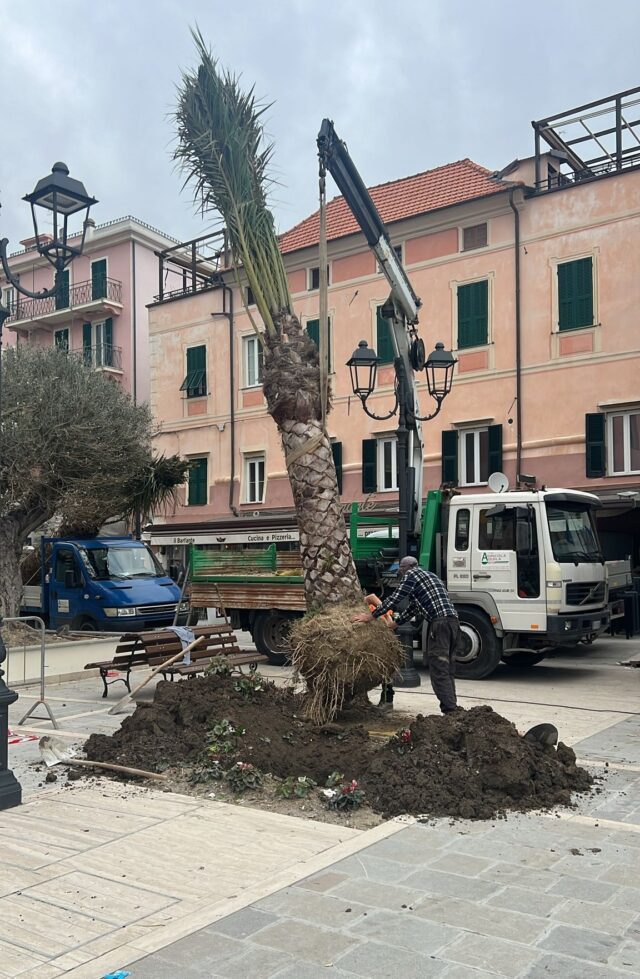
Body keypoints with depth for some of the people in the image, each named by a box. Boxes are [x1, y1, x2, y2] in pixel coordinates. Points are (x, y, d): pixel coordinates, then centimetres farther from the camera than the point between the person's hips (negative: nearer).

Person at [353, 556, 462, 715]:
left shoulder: (411, 574, 6)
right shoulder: (429, 575, 32)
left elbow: (395, 599, -1)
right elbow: (413, 608, 35)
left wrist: (371, 616, 5)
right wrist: (393, 624, 38)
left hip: (440, 622, -9)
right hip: (453, 620, 9)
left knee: (438, 669, -8)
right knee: (448, 669, 13)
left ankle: (450, 709, -14)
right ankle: (451, 706, 12)